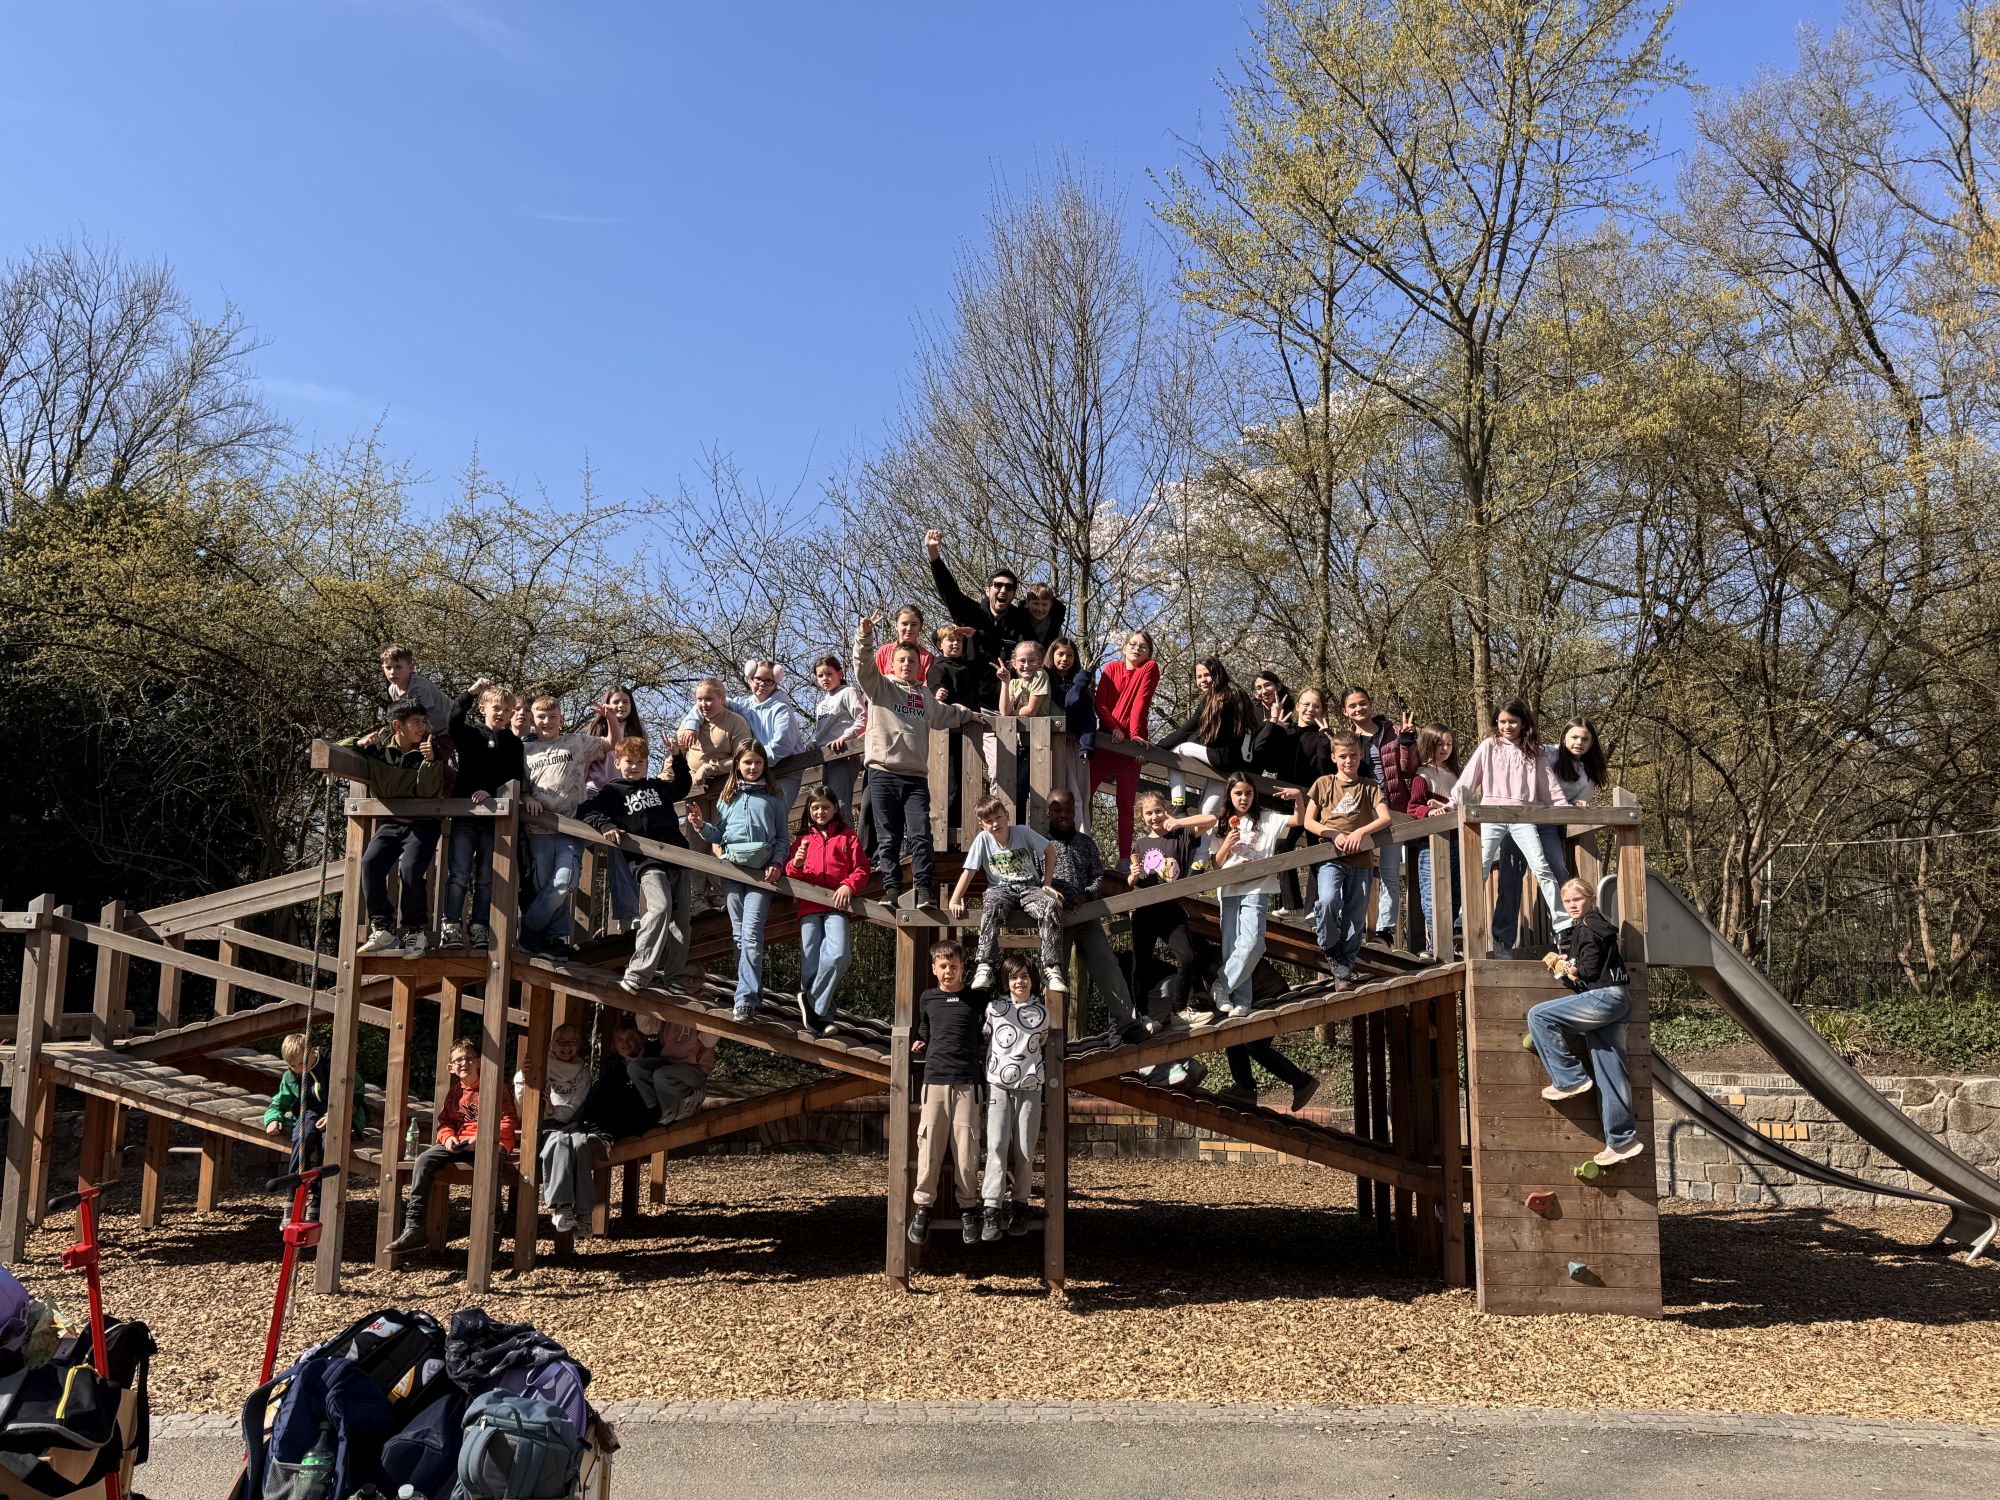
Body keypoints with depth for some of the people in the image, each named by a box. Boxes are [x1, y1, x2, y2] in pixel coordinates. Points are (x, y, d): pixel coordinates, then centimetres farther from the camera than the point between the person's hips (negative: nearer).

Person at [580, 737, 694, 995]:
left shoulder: (658, 787, 20)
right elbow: (586, 811, 3)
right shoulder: (612, 791, 8)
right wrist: (605, 826, -13)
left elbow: (683, 786, 36)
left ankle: (673, 974, 13)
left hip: (677, 857, 6)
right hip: (646, 860, -6)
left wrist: (677, 758, 23)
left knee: (680, 918, 3)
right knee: (660, 909, -27)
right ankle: (637, 974, -26)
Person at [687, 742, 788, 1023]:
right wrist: (701, 826, -6)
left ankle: (746, 998, -18)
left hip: (761, 870, -3)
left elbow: (781, 838, 10)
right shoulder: (727, 798, 16)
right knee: (739, 933, 3)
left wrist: (777, 864, -5)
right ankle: (752, 988, 10)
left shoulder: (772, 800, 11)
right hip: (732, 866, 3)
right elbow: (718, 835, 13)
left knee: (751, 932, -14)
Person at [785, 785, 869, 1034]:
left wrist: (848, 886, -11)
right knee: (810, 963, -5)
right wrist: (796, 863, -8)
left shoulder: (847, 836, 14)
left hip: (836, 906, -2)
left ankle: (813, 1001, -10)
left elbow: (861, 869, 8)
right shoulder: (802, 839, 19)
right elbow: (790, 874, 14)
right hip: (809, 907, 2)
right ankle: (823, 1014, 5)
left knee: (839, 955, -24)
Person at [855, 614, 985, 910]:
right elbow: (864, 666, -9)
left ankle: (924, 890, -8)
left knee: (920, 835, -9)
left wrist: (966, 714, 51)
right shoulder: (879, 686, 10)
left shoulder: (924, 694, 24)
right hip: (883, 773, -3)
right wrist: (865, 637, -24)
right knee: (888, 837, -2)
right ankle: (891, 889, 2)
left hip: (916, 776, 3)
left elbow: (943, 715, 43)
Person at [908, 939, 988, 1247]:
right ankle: (922, 1206, 9)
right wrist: (919, 1045, 10)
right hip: (935, 1079, 1)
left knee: (966, 1147, -1)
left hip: (967, 1081, -1)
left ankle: (967, 1208, 11)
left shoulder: (977, 998, 5)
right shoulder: (927, 998, 11)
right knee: (929, 1144, -1)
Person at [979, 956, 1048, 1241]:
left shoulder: (1041, 1011, 6)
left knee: (1024, 1149, 1)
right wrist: (993, 1065, 10)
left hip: (1029, 1086, 1)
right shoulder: (994, 1008, 3)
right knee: (996, 1144, -11)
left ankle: (1019, 1204, 15)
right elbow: (984, 1039, 13)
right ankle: (993, 1209, -11)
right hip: (998, 1085, -1)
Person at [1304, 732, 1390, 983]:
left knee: (1355, 915, 1)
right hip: (1331, 857, -2)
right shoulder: (1323, 784, 9)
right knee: (1328, 900, -26)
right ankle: (1330, 948, -1)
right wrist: (1335, 835, -11)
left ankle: (1345, 965, 15)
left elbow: (1385, 818, -1)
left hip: (1361, 859, 2)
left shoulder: (1370, 788, 11)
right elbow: (1308, 822, 5)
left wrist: (1361, 832, -18)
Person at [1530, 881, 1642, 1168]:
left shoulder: (1588, 929, -9)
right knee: (1607, 1070, 9)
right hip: (1612, 1001, 10)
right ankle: (1622, 1139, 11)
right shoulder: (1593, 926, 22)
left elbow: (1590, 970, -16)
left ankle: (1569, 1079, -7)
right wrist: (1562, 964, 6)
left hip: (1604, 997, -10)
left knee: (1538, 1016, -12)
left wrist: (1564, 968, 0)